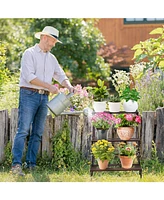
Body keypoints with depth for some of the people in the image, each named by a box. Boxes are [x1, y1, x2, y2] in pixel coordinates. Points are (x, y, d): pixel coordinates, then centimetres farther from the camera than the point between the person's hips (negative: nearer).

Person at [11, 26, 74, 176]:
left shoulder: (51, 58, 18)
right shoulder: (29, 54, -3)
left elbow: (61, 76, 18)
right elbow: (29, 77, -14)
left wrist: (69, 86, -4)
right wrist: (49, 86, -15)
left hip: (44, 97, 7)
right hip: (29, 94, -7)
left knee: (37, 133, 4)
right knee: (23, 130, -13)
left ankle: (31, 163, 7)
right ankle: (16, 164, -17)